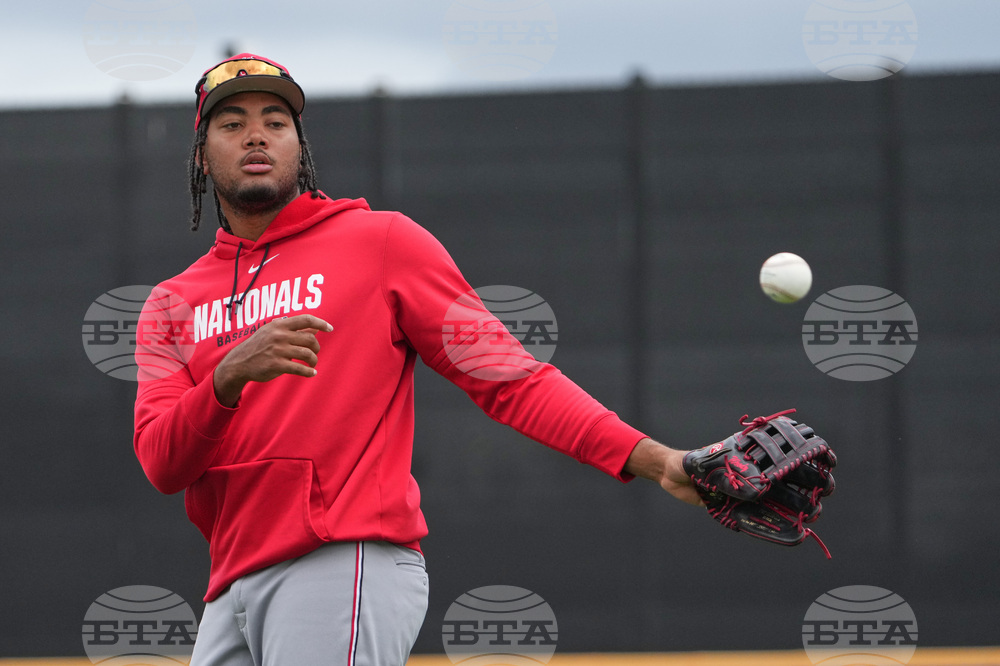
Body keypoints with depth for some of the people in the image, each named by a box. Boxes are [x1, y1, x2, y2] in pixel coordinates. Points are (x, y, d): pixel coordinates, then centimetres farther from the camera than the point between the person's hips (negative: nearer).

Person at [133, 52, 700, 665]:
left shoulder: (380, 241, 6)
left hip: (348, 568, -5)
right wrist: (230, 376, -18)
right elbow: (161, 465, 3)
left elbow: (507, 376, 0)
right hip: (232, 591, 5)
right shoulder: (175, 302, 17)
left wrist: (649, 457, -13)